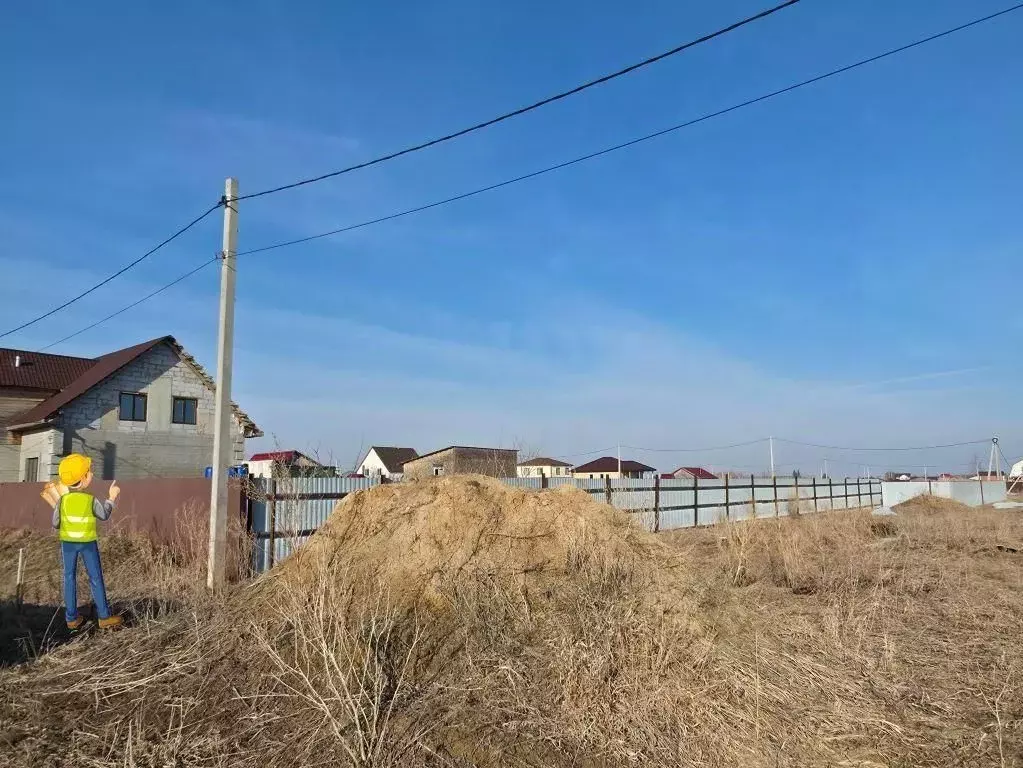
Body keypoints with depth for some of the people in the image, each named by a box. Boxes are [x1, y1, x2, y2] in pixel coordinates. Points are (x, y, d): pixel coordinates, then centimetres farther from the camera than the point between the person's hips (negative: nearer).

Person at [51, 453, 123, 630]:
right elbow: (104, 516, -1)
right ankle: (104, 617, 8)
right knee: (96, 578, 5)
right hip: (87, 543, -2)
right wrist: (112, 498, 8)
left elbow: (56, 524, -2)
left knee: (69, 577, 11)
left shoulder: (62, 500, -8)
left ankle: (71, 618, 15)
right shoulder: (91, 500, -16)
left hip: (68, 542, 2)